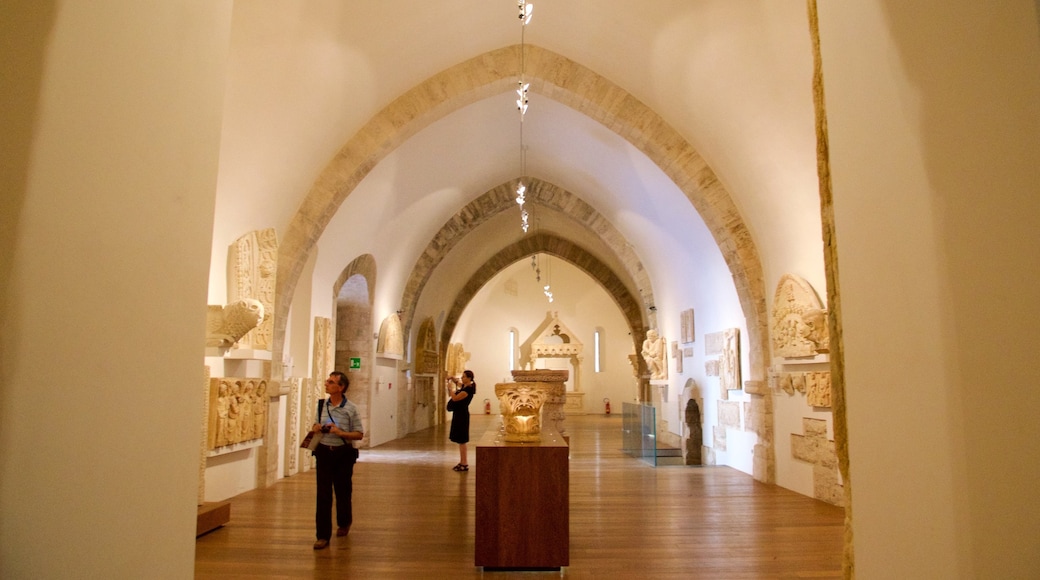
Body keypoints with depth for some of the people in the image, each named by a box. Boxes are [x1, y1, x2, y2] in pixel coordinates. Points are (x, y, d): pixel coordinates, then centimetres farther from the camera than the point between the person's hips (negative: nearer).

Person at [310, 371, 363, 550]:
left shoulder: (350, 409, -8)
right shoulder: (321, 405, 3)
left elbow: (359, 434, -6)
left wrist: (340, 432, -20)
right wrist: (315, 428, -6)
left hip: (343, 454, -2)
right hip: (324, 452, 2)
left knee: (342, 492, 12)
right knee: (323, 495, 0)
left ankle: (344, 523, 39)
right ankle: (323, 535, 9)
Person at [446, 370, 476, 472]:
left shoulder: (469, 389, -17)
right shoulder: (464, 386, 11)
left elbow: (455, 398, -23)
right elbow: (457, 381, 32)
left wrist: (450, 387, -12)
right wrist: (453, 379, 11)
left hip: (462, 415, -10)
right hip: (458, 414, 10)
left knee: (461, 440, -6)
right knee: (460, 440, 14)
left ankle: (464, 464, -2)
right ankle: (462, 462, 22)